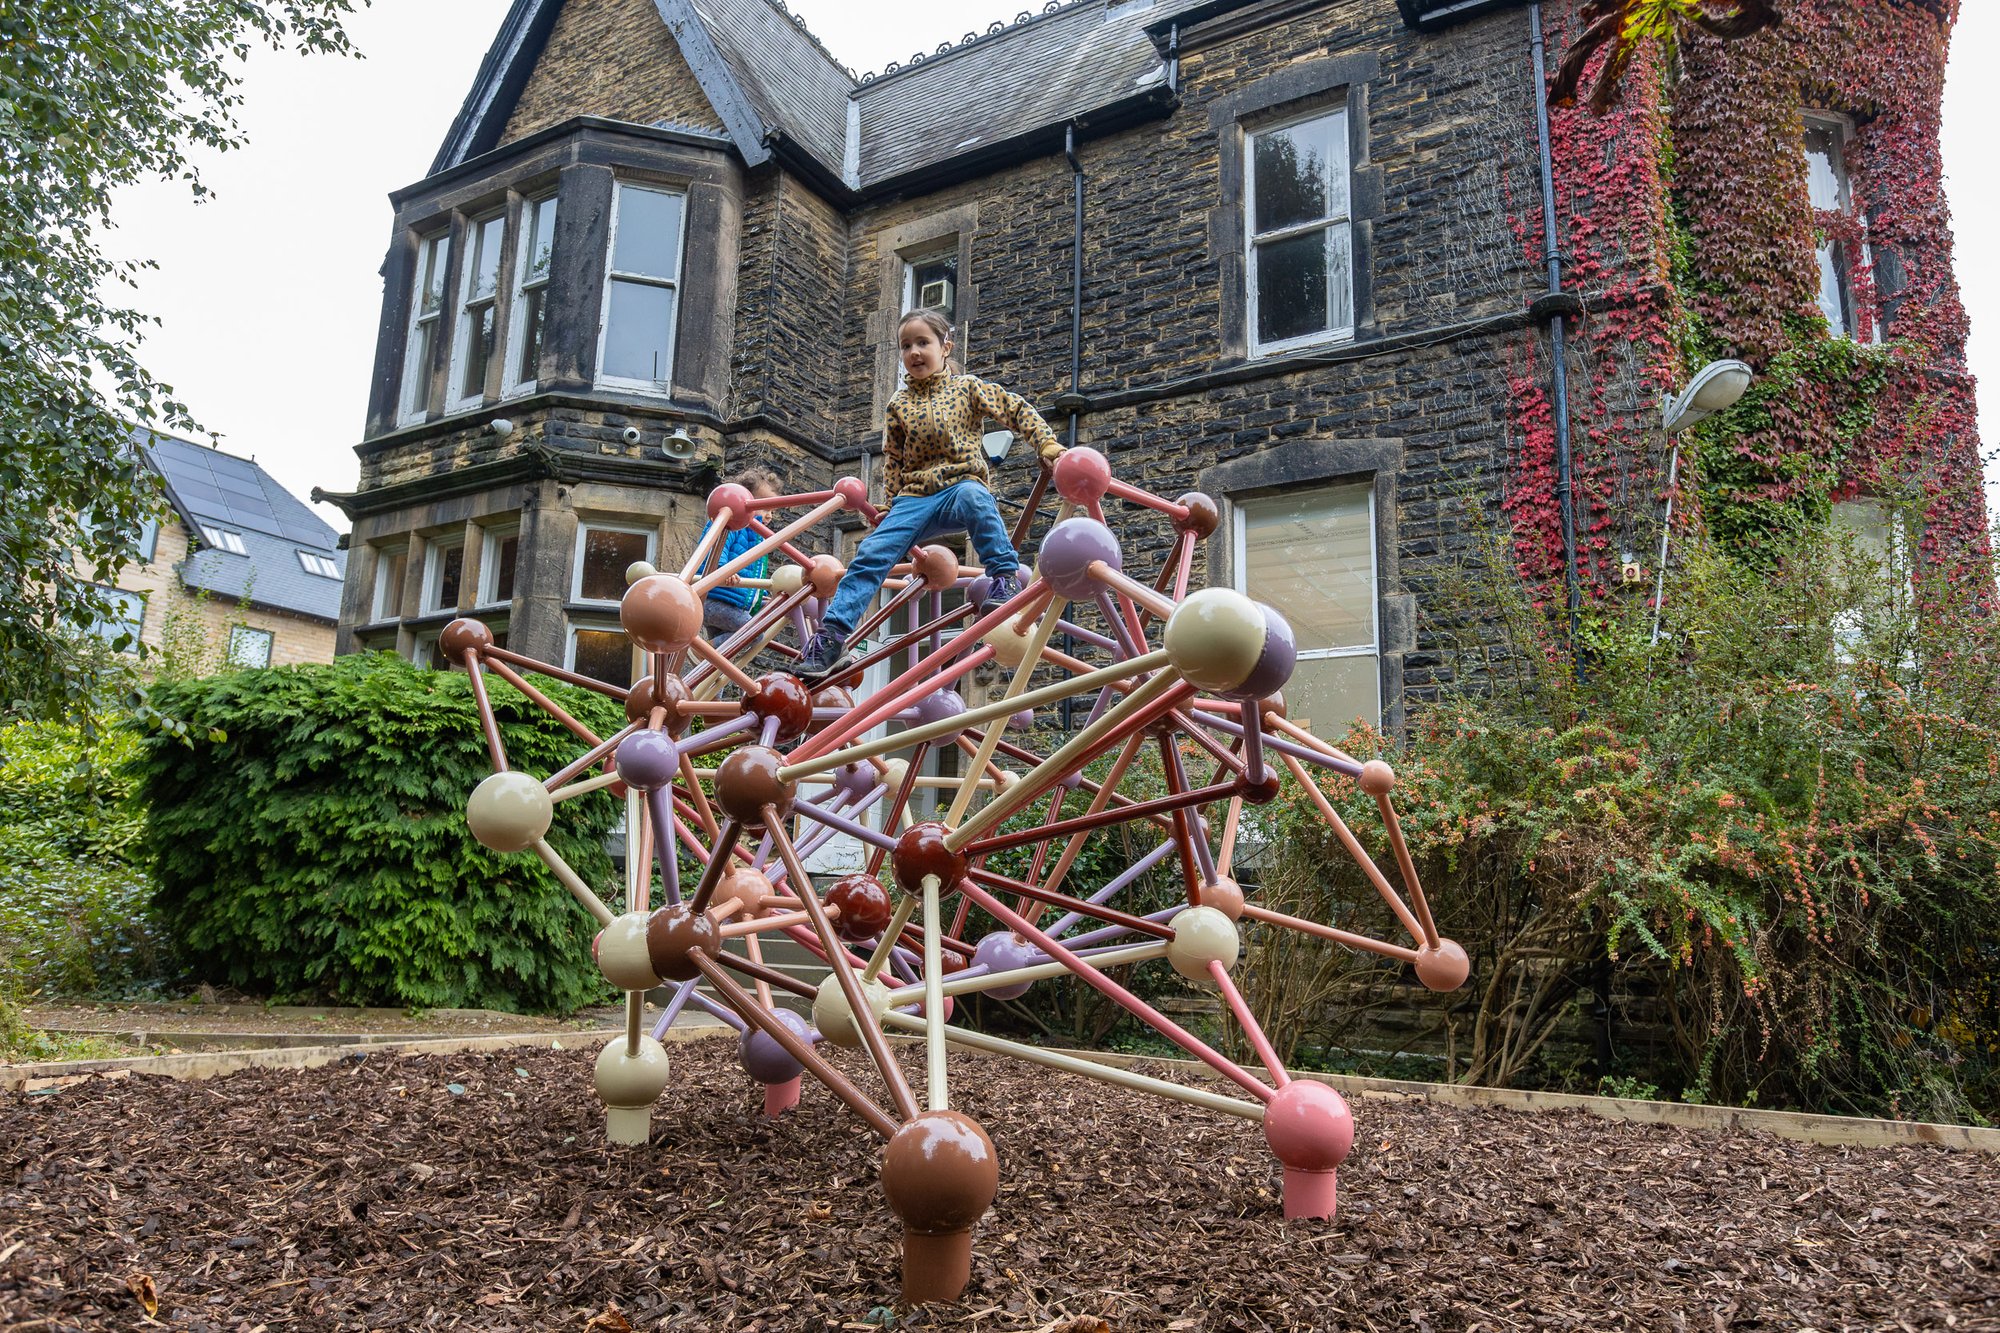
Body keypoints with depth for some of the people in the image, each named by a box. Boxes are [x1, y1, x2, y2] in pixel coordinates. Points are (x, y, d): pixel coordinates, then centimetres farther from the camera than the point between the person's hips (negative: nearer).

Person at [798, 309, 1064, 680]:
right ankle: (832, 636, -15)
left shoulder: (968, 387, 6)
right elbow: (893, 460, 20)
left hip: (962, 485, -3)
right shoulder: (899, 404, 14)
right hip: (915, 498, 3)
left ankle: (1006, 576, -35)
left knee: (973, 496, -42)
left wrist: (1048, 444, -9)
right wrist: (890, 505, 12)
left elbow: (1017, 410, 4)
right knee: (872, 552, -16)